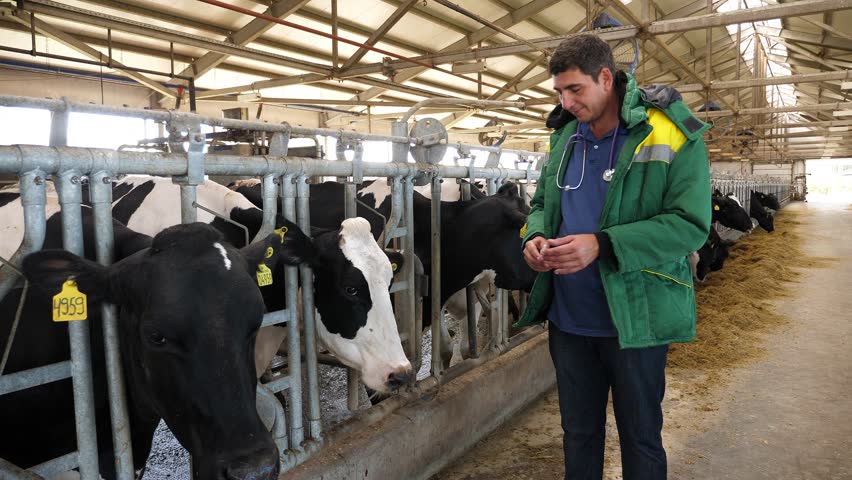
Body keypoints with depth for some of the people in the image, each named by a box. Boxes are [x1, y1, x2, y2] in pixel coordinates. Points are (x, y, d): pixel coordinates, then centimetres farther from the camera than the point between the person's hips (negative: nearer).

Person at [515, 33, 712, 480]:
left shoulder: (673, 133, -11)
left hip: (636, 318, -5)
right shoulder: (565, 135, 7)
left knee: (641, 439, 15)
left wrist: (602, 245, -27)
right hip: (568, 319, 5)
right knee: (578, 434, 21)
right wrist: (535, 235, -7)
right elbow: (542, 203, 16)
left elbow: (690, 223, -18)